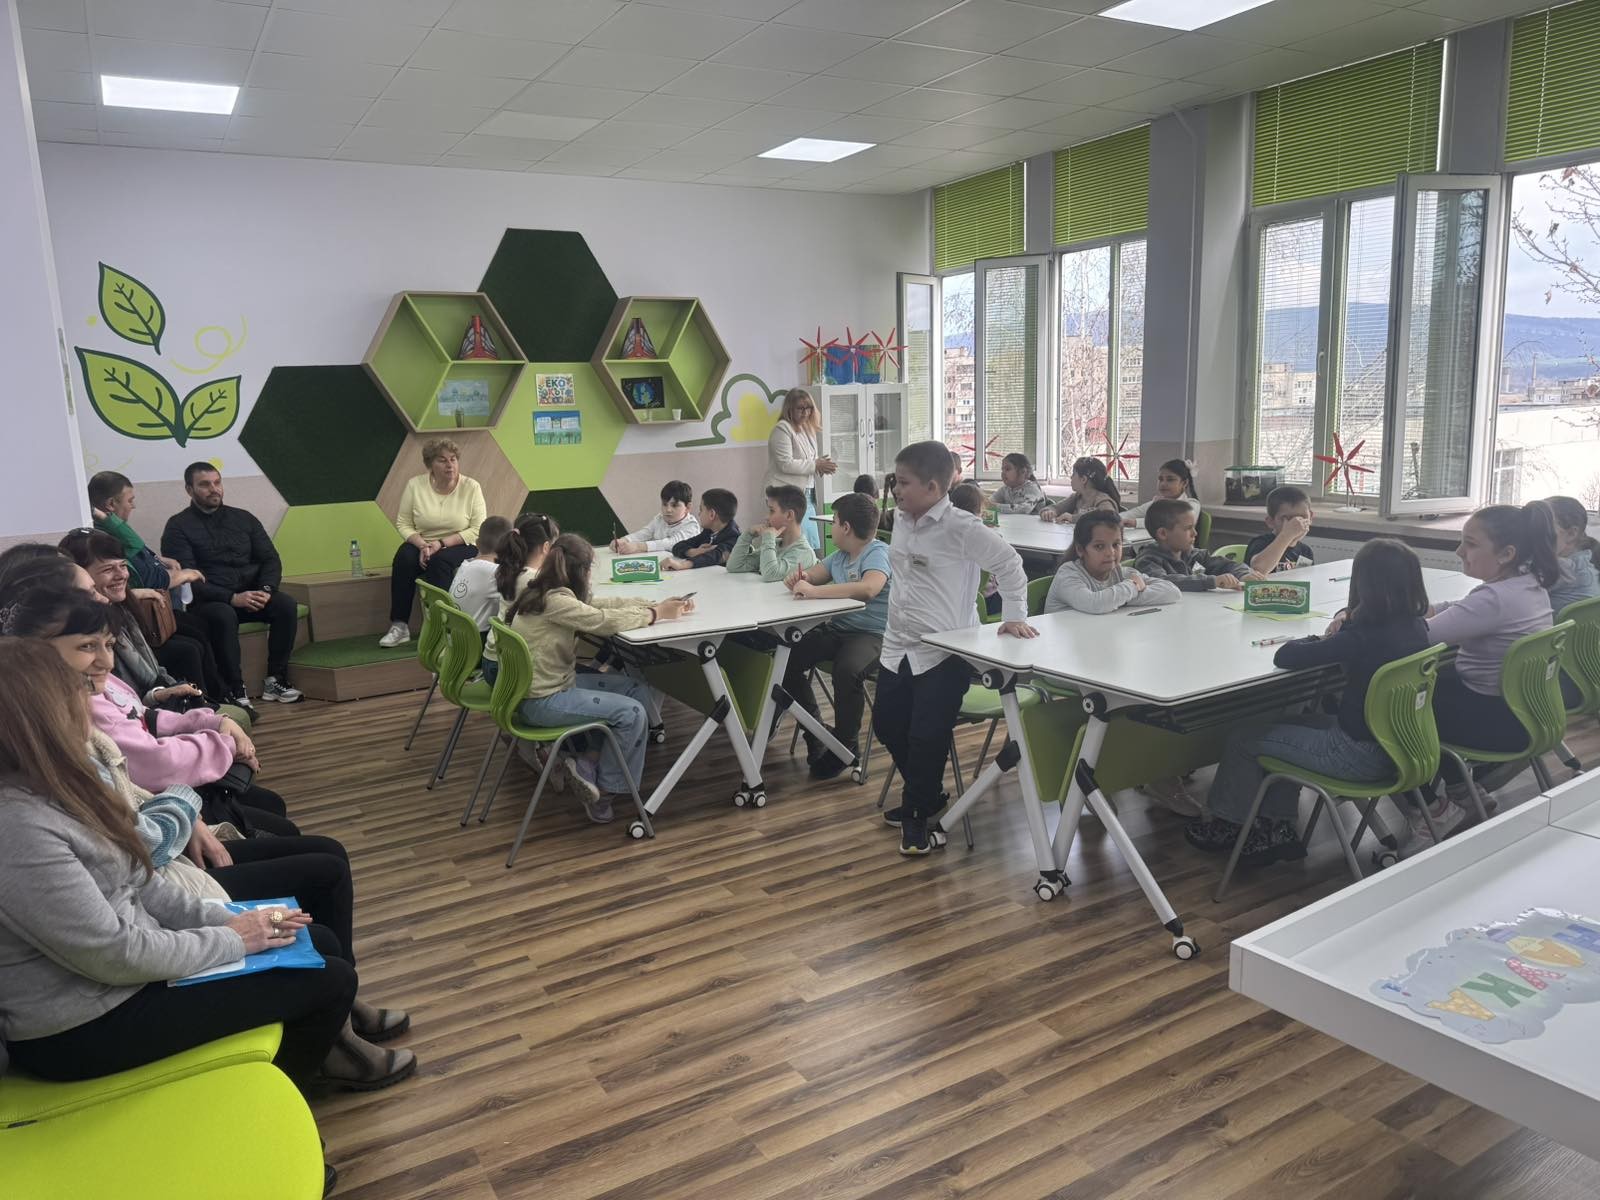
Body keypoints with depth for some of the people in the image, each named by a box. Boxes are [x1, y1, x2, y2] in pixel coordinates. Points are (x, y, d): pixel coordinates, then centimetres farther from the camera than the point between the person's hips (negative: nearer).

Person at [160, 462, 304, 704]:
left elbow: (271, 559, 12)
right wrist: (232, 598, -21)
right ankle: (234, 691, -28)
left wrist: (266, 589, -11)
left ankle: (276, 680, -18)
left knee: (286, 605, -24)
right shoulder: (178, 526, 2)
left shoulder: (243, 518, 16)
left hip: (250, 595, 4)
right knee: (224, 615, -37)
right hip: (206, 602, -4)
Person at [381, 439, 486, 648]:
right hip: (423, 543, 2)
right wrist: (422, 545, -19)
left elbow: (478, 530, -10)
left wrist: (441, 543, -19)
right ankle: (399, 626, -23)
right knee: (404, 557, -29)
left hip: (460, 545, -2)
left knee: (440, 561, -34)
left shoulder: (471, 486, -7)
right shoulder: (415, 484, -3)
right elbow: (403, 524, 0)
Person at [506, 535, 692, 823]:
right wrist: (656, 614, -10)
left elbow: (600, 603, 7)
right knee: (633, 713, -13)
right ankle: (603, 789, 7)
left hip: (557, 682, 10)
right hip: (541, 701, -10)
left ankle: (590, 761, 6)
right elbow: (607, 621, -24)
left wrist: (653, 605, -1)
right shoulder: (554, 601, -25)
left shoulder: (547, 592, 4)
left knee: (637, 688, 7)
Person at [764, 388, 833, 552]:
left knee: (814, 546, 9)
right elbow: (786, 464, -18)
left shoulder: (808, 429, 18)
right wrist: (815, 466, -14)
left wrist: (823, 465, 3)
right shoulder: (782, 429, -10)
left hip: (807, 494, 9)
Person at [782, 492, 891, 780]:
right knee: (788, 658, -10)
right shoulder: (840, 556, 11)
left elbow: (868, 588, -34)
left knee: (847, 670, -36)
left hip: (872, 634, -8)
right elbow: (812, 575, 20)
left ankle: (845, 745, -12)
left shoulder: (878, 553, -14)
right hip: (837, 628, 8)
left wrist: (813, 591, -32)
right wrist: (800, 578, -7)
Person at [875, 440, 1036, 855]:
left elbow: (1008, 563, -15)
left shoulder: (960, 528, -17)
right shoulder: (901, 520, 6)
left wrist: (1013, 616, -15)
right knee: (887, 725, 13)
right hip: (898, 646, 8)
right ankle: (923, 797, 34)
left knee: (927, 736, -8)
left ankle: (919, 816, 13)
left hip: (944, 651, -8)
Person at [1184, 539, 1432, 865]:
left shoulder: (1362, 637, -26)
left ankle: (1230, 825, 28)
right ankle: (1278, 827, 25)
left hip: (1360, 755, -8)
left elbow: (1284, 657, -22)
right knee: (1290, 723, 26)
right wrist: (1341, 635, -1)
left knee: (1243, 739, 6)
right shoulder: (1417, 627, -3)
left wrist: (1319, 641, -3)